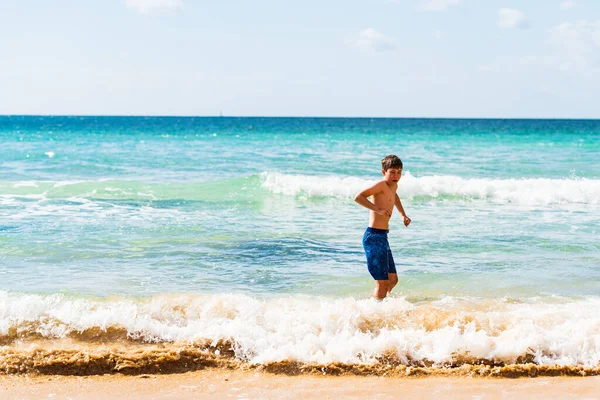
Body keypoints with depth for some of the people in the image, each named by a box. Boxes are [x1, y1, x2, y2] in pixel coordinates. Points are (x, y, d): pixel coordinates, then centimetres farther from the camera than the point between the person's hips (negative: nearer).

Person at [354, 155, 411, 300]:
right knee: (382, 282, -10)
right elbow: (358, 197, -23)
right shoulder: (381, 185, -11)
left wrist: (403, 215, 35)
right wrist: (378, 209, -28)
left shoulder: (394, 186, 16)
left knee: (393, 279, 15)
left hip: (383, 237, 10)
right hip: (374, 237, -10)